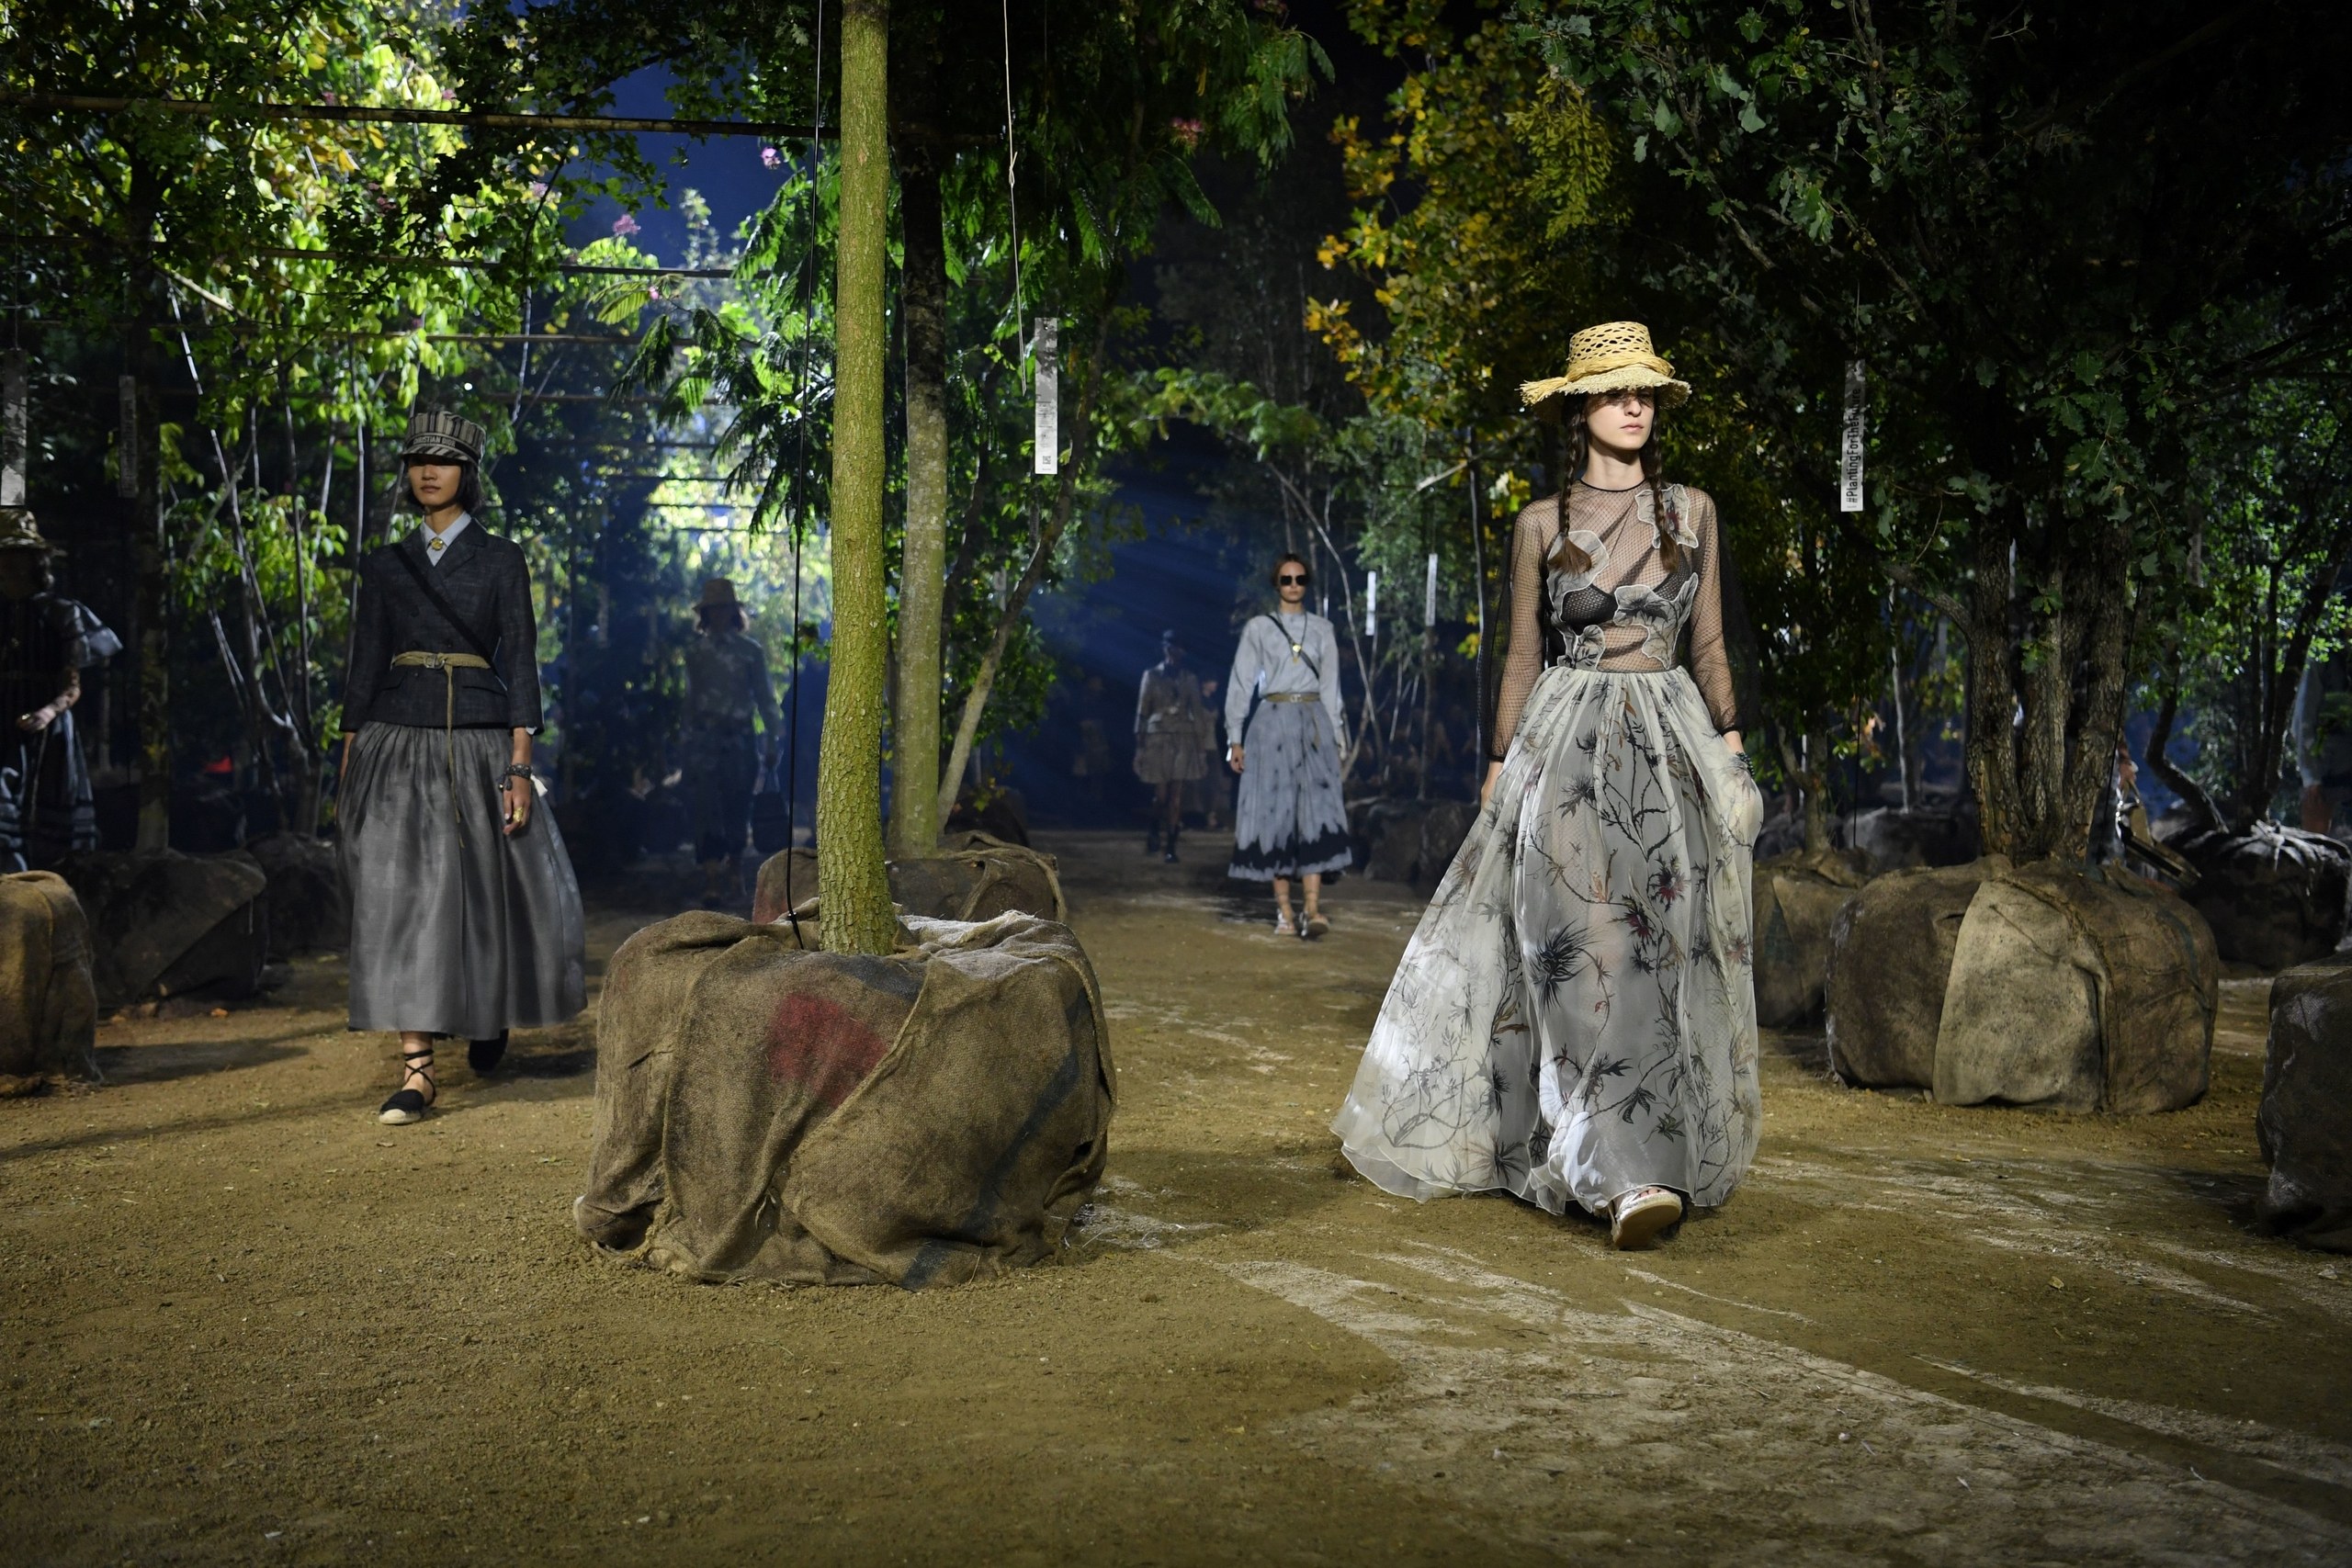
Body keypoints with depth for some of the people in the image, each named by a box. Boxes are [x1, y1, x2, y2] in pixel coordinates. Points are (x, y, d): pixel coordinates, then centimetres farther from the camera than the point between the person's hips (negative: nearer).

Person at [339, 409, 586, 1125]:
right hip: (398, 742, 2)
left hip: (477, 742, -1)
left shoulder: (500, 559, 4)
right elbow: (364, 666, 11)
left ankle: (489, 1013, 35)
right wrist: (348, 772, 6)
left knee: (485, 892, 4)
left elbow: (520, 662, -1)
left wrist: (520, 765, -10)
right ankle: (415, 1072, -8)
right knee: (402, 895, -8)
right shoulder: (384, 565, 11)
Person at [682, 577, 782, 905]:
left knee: (737, 807, 5)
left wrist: (773, 739, -2)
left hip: (740, 739, 0)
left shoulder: (751, 652, 6)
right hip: (704, 739, 0)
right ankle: (712, 878, -17)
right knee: (707, 807, -12)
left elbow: (765, 697, 5)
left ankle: (734, 872, 21)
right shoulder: (695, 650, 8)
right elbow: (691, 697, 9)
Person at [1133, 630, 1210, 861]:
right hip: (1158, 737, -1)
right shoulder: (1152, 675, 5)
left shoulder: (1190, 679, 10)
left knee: (1177, 795, -6)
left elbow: (1197, 712, 11)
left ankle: (1171, 847, -3)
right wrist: (1139, 744, -1)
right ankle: (1154, 833, 25)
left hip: (1184, 738, 1)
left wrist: (1199, 744, 6)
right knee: (1160, 794, -2)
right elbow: (1142, 710, 4)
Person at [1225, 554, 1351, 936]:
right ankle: (1283, 911, -1)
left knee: (1317, 809, -12)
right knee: (1276, 813, -4)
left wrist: (1337, 736, 7)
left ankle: (1313, 909, -21)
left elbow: (1330, 685, 14)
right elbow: (1240, 684, 5)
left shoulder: (1322, 629, 13)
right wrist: (1235, 739, -2)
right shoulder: (1258, 628, 7)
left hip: (1314, 723, 1)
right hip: (1273, 723, -1)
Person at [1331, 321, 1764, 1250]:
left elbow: (1708, 643, 11)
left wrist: (1730, 746, 4)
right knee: (1589, 953, -12)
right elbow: (1523, 656, 8)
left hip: (1672, 745, 2)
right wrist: (1504, 762, 4)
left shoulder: (1691, 511, 9)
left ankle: (1678, 1146, 15)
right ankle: (1625, 1175, -15)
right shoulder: (1542, 524, 5)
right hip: (1568, 746, -2)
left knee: (1669, 954, 1)